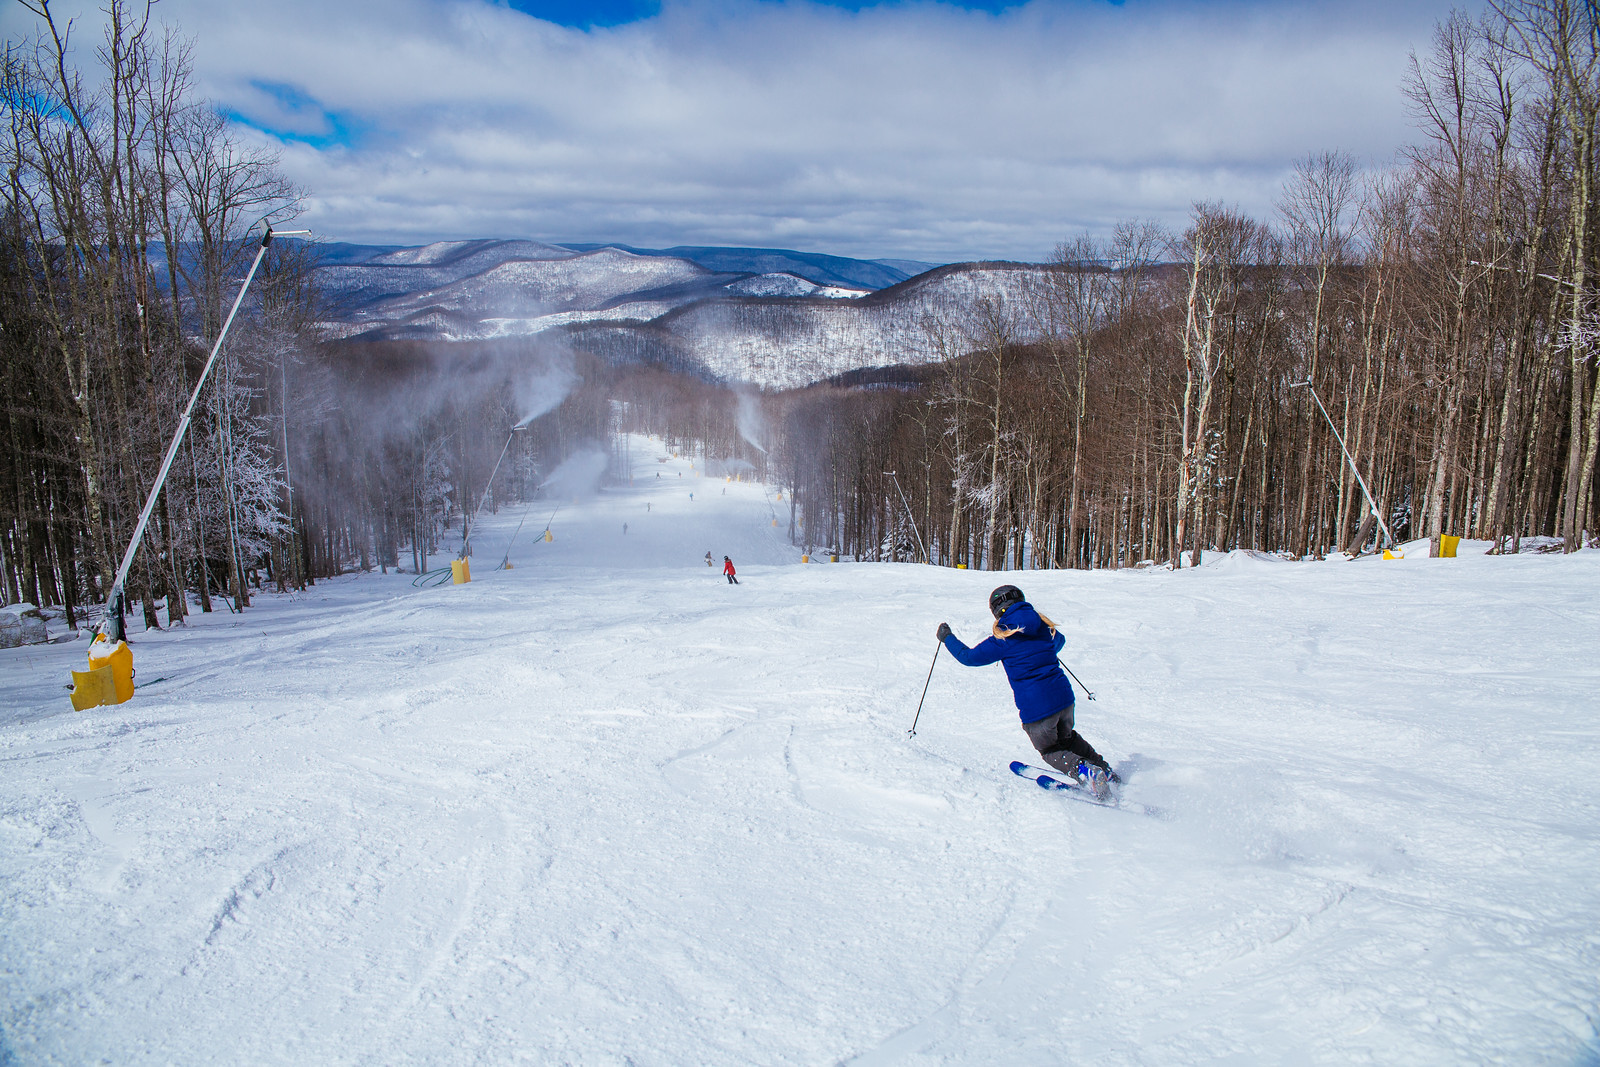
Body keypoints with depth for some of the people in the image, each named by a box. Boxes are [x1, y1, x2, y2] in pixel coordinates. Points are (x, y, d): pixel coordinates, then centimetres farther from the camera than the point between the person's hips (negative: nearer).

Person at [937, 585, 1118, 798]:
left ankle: (1084, 770, -11)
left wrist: (947, 638, 16)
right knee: (1066, 739, 32)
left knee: (1051, 752, 16)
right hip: (1064, 697, 6)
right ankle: (1105, 771, 23)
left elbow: (969, 657, 0)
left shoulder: (1003, 640, -11)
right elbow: (1059, 642, 29)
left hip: (1035, 707, -5)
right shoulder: (1044, 626, 5)